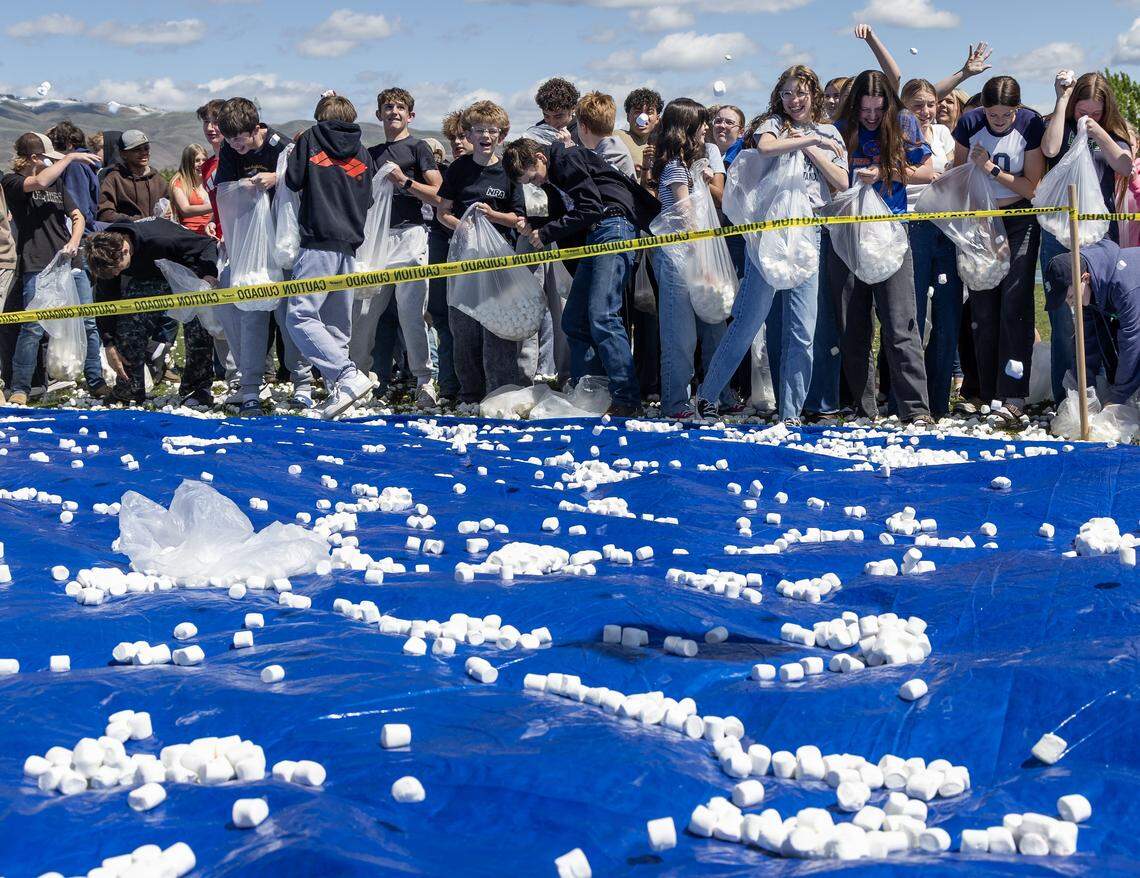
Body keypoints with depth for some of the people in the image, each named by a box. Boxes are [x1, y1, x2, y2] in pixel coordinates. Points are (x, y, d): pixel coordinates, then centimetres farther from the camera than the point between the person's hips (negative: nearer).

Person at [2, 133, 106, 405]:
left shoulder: (56, 182, 19)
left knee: (88, 324, 2)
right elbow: (39, 182, -21)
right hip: (37, 266, -6)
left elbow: (77, 216, 20)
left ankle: (96, 382, 12)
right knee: (33, 328, -10)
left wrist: (73, 242, 0)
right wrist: (69, 158, -12)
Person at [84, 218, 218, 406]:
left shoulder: (158, 239, -41)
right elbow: (105, 300, -10)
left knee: (197, 325, -22)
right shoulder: (106, 255, -22)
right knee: (128, 324, -11)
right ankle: (129, 392, -1)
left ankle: (198, 389, -9)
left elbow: (207, 245, -30)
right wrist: (109, 345, -12)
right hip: (148, 279, 5)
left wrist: (209, 275, -49)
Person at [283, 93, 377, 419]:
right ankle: (339, 392, 4)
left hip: (319, 243, -6)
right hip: (349, 246, 6)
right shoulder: (362, 153, 16)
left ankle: (348, 377, -24)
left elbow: (293, 180, 7)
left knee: (299, 315, -11)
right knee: (337, 325, 10)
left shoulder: (311, 138, 5)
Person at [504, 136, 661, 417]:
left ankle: (627, 402, -22)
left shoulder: (568, 158, -7)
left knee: (601, 316, -20)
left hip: (614, 225, -10)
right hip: (595, 236, 10)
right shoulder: (554, 178, 22)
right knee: (574, 320, 7)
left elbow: (590, 208, -15)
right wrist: (533, 229, 9)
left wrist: (546, 233, -8)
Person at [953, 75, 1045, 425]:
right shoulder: (970, 123, -9)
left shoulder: (1031, 124, -14)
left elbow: (1030, 187, -10)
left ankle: (1013, 396, -15)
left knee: (1014, 302, -13)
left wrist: (992, 169, -20)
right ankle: (988, 395, 8)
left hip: (1019, 222, -2)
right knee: (982, 307, 1)